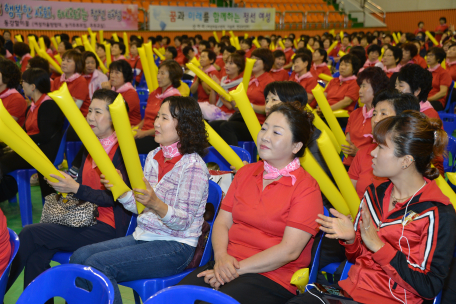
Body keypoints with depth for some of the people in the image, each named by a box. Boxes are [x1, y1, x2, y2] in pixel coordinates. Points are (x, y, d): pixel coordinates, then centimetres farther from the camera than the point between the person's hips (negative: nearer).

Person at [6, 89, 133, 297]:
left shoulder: (122, 150, -11)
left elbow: (112, 198, -15)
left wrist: (75, 188, -23)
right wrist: (65, 186, -2)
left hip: (108, 228, -7)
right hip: (85, 218, 7)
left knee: (30, 233, -14)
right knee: (36, 254, -18)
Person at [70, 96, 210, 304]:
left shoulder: (192, 165, -13)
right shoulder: (153, 156, 10)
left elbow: (183, 222, -16)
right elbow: (140, 207, 14)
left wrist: (155, 203, -33)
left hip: (175, 247, -8)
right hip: (143, 237, 8)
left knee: (98, 264, -21)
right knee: (80, 256, -8)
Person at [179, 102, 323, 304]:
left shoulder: (306, 187, -5)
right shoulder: (246, 172, 16)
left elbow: (289, 250, -13)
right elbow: (222, 221, 13)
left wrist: (237, 269, -15)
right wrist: (221, 256, -8)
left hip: (273, 275, -5)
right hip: (228, 264, 5)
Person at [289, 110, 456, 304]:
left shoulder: (438, 214, -12)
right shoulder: (375, 192, 9)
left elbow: (428, 288, -16)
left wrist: (378, 245, -19)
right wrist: (350, 238, -7)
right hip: (352, 288, 6)